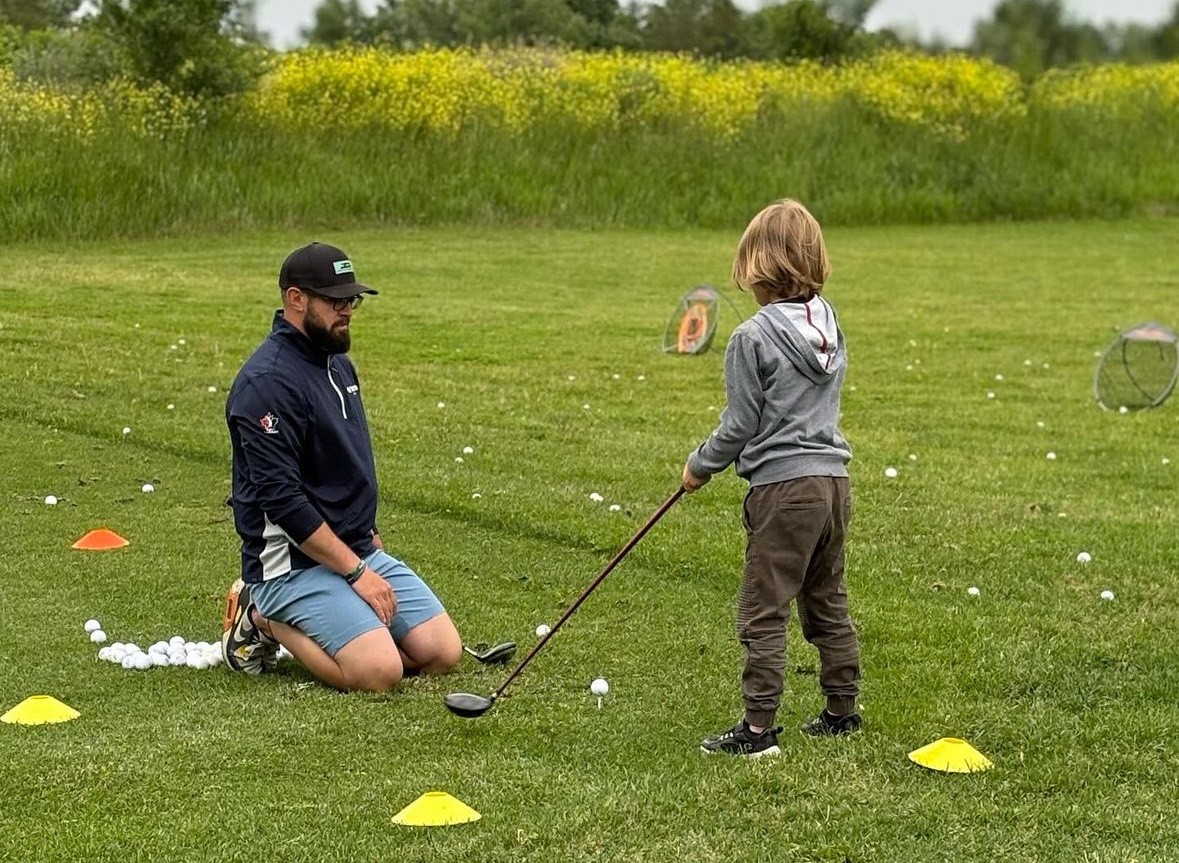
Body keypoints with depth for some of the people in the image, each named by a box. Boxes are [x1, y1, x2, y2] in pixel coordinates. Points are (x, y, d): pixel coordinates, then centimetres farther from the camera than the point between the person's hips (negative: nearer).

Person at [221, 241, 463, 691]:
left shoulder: (339, 364, 13)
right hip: (294, 562, -9)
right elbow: (282, 499, -22)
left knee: (443, 653, -2)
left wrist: (372, 546, 16)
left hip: (358, 549, 9)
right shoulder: (267, 382, -17)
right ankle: (267, 620, -1)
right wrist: (356, 572, -20)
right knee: (379, 671, -25)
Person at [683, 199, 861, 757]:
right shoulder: (828, 324, 8)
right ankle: (842, 710, 27)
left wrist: (701, 466, 7)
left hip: (783, 488, -8)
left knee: (763, 613, -2)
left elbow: (740, 425, -10)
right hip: (832, 480, 8)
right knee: (828, 602, 19)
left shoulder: (753, 339, -13)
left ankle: (758, 728, -2)